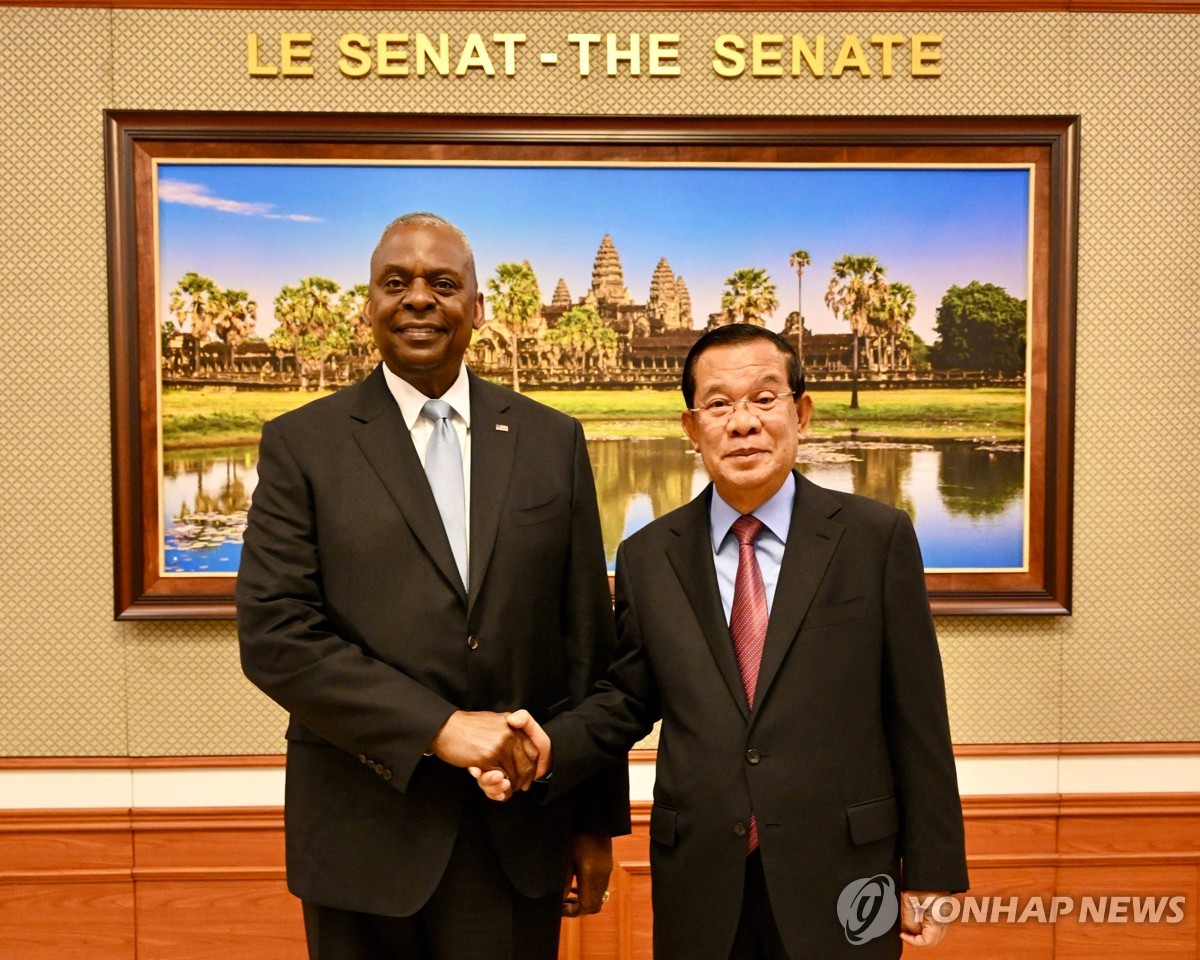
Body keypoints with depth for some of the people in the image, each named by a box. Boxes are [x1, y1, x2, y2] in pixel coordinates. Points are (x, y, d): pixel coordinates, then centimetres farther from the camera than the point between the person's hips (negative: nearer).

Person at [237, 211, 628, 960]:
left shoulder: (553, 441, 3)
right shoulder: (302, 445, -2)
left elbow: (588, 642, 3)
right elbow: (274, 636, -9)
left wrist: (598, 818, 5)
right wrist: (439, 727, -17)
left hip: (520, 830, 2)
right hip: (366, 835, -1)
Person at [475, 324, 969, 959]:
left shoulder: (878, 537, -6)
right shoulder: (647, 557, 1)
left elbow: (916, 716, -4)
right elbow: (628, 699, 7)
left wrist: (931, 873, -1)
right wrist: (551, 747, -12)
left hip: (840, 881, -1)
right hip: (700, 888, 2)